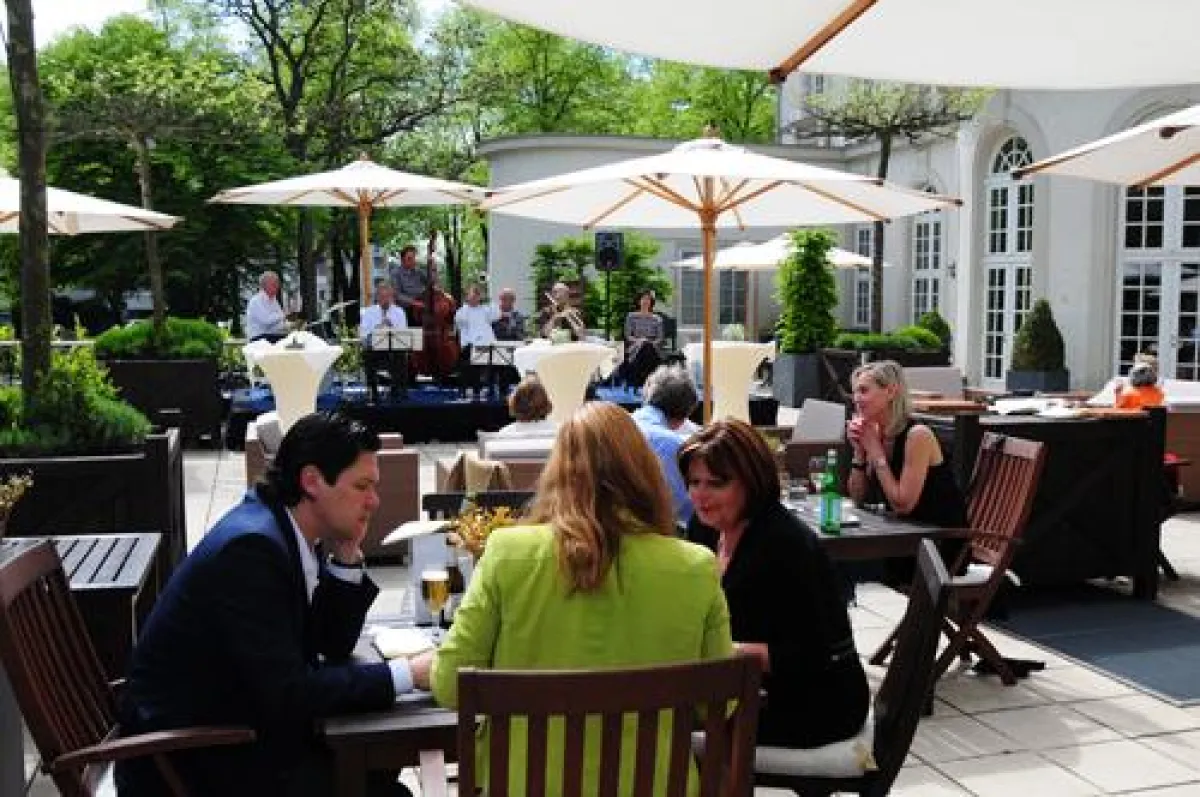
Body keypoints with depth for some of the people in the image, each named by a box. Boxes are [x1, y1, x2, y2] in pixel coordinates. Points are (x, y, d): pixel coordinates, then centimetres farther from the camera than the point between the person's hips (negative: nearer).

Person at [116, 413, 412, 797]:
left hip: (232, 726, 9)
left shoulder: (288, 532, 2)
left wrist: (347, 556, -5)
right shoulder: (252, 545, -24)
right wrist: (404, 674, -21)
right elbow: (287, 692, -26)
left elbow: (331, 647, 7)